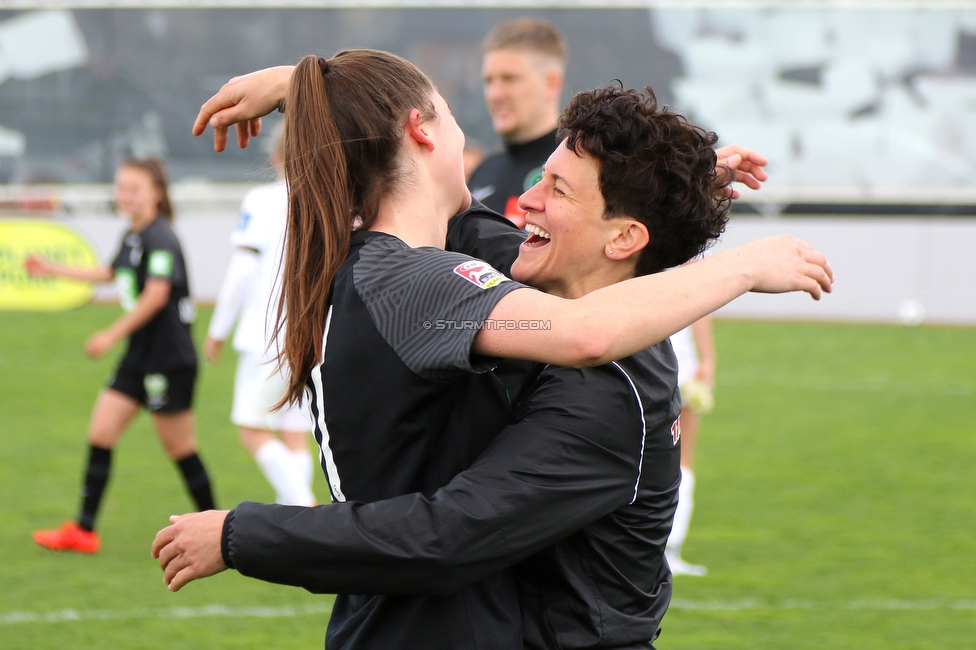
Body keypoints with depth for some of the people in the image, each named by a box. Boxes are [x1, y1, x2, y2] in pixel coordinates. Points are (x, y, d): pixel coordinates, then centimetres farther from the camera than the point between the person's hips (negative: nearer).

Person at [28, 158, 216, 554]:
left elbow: (156, 295, -27)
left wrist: (112, 335, -23)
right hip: (139, 357, 9)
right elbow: (111, 273, 30)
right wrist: (53, 270, 34)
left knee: (178, 447, 0)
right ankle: (84, 531, 8)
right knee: (100, 433, 5)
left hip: (168, 358, -9)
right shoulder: (132, 237, 11)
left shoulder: (160, 238, -17)